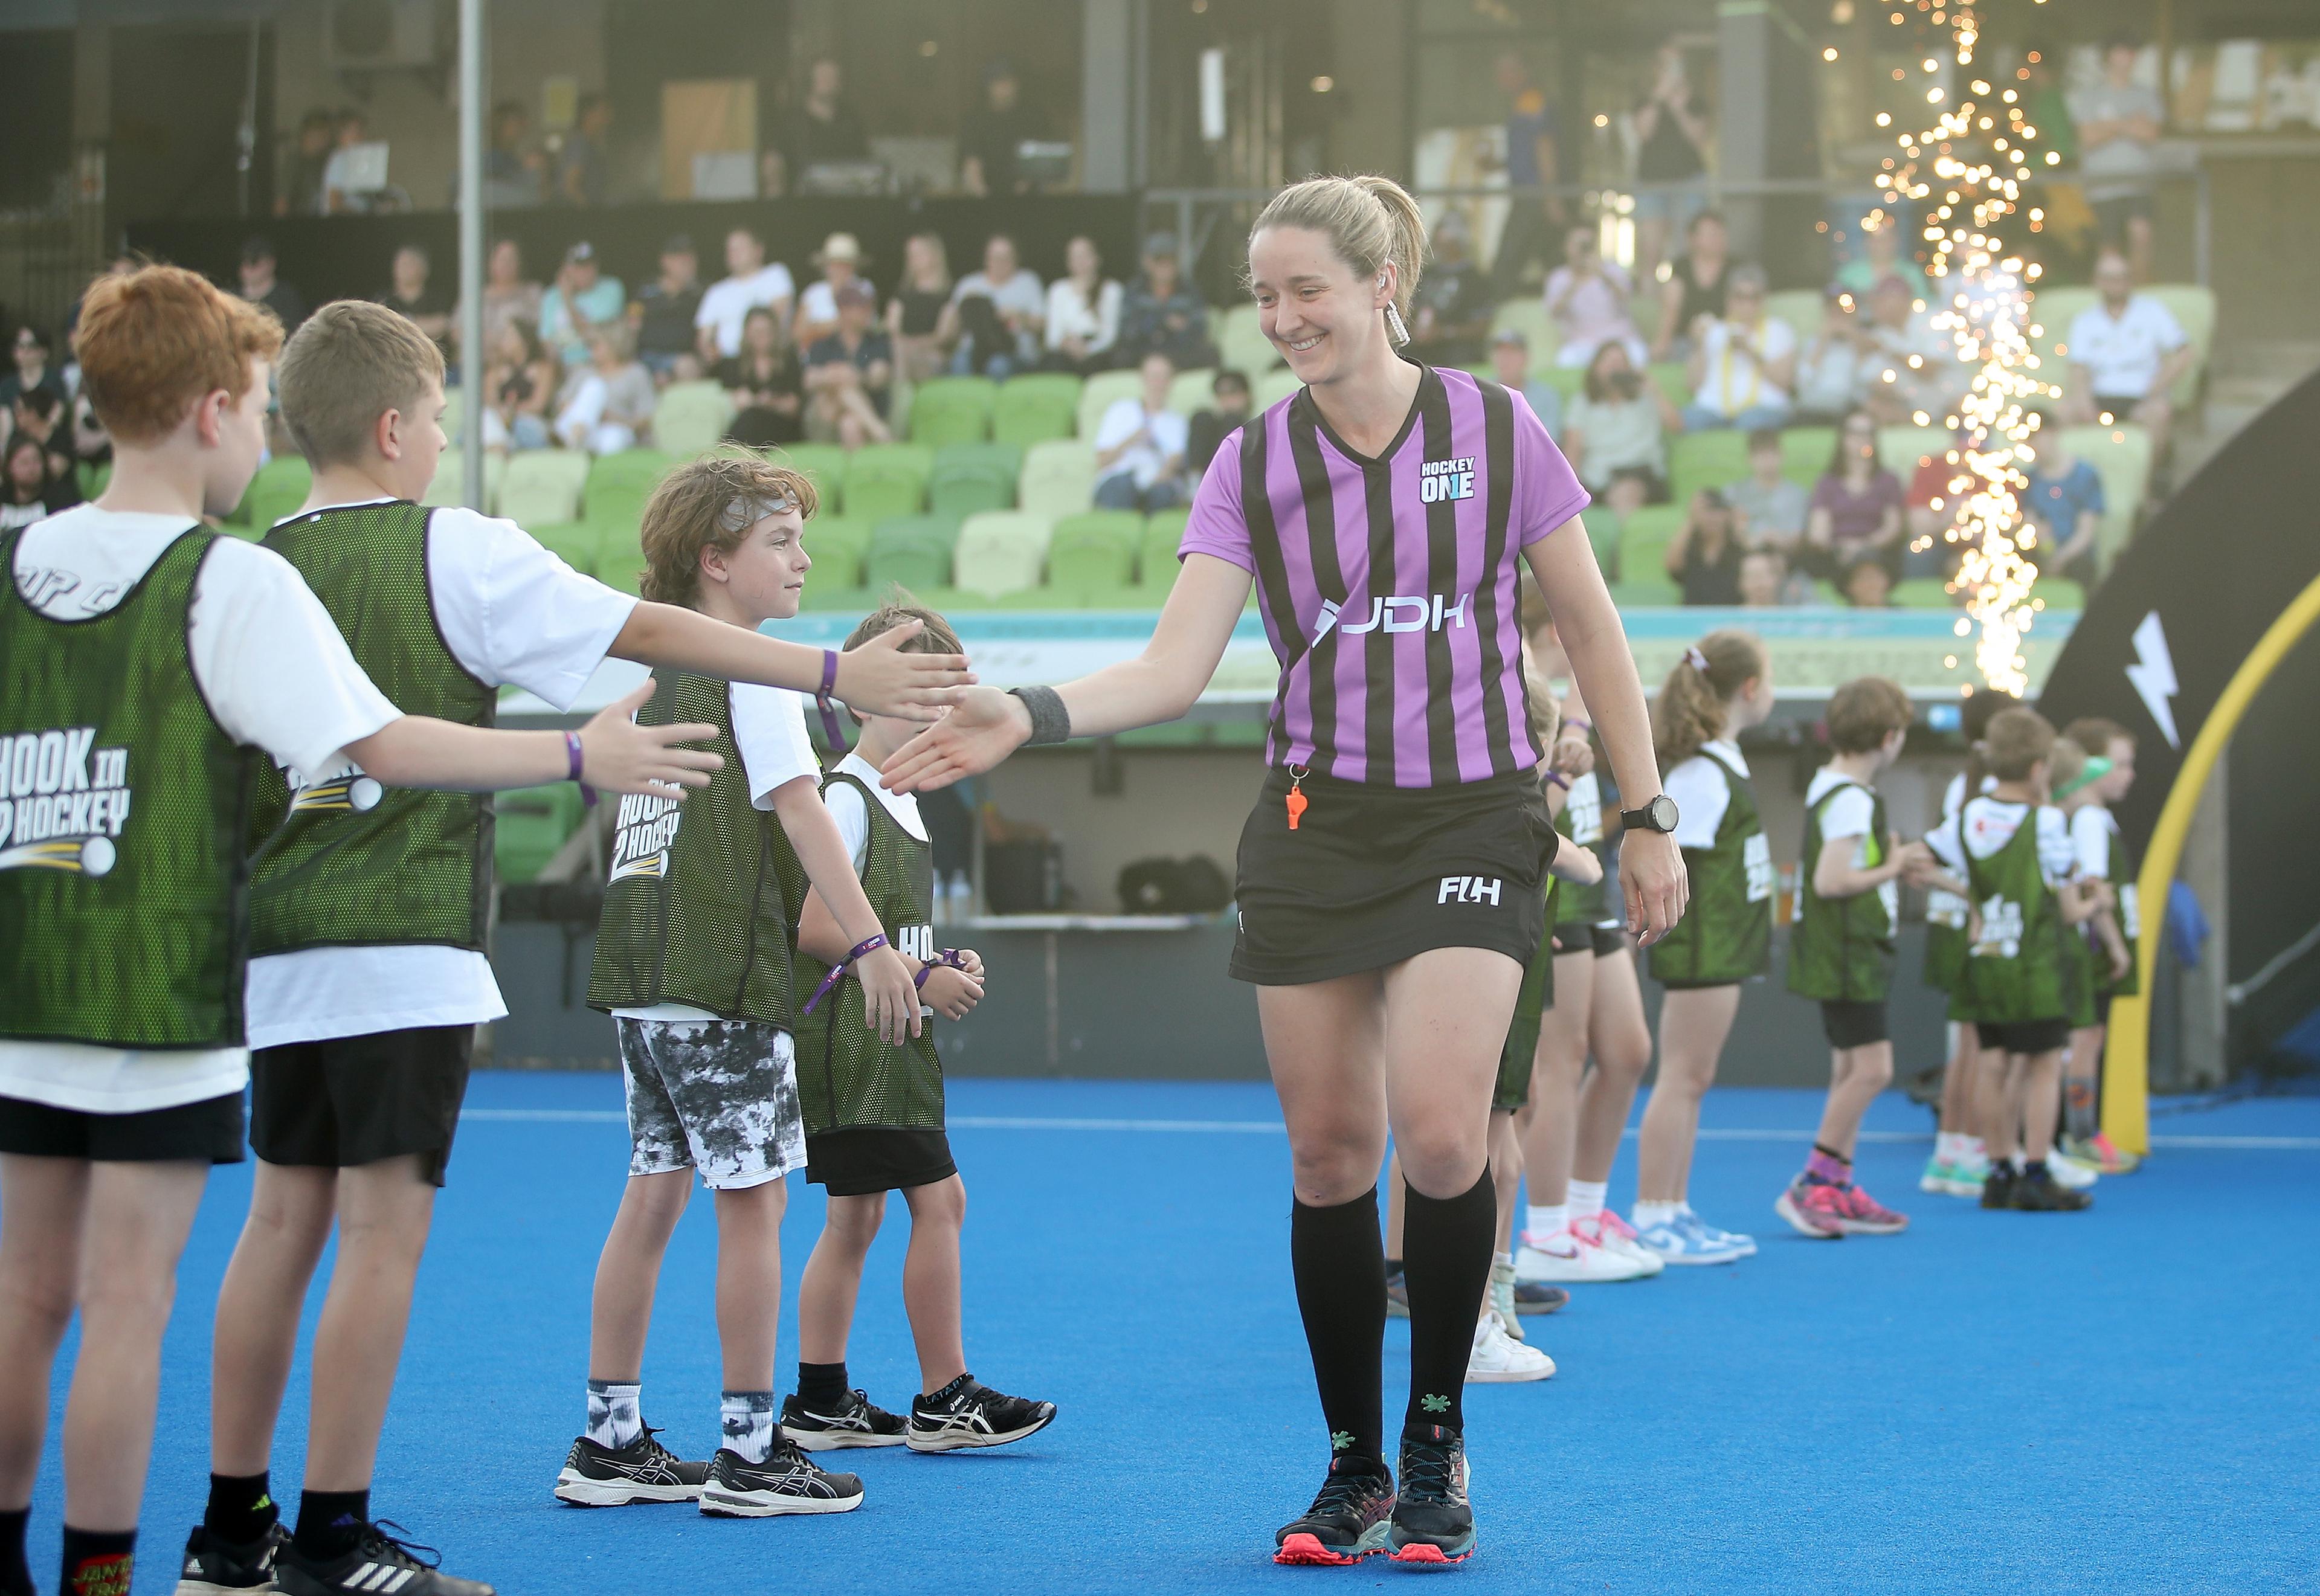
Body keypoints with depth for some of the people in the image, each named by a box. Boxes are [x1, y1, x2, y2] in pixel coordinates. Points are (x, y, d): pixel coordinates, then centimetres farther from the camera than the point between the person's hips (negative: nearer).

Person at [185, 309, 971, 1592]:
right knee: (384, 1224, -4)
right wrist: (839, 672, -2)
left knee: (284, 1216, 11)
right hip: (405, 939, -6)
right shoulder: (454, 552, -6)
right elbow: (647, 634, -6)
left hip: (282, 944, 6)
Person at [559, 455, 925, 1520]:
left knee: (653, 1193, 12)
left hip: (644, 972, 8)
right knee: (754, 1199, -3)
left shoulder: (663, 676, 15)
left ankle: (610, 1444, 15)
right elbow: (799, 807, -16)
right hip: (720, 977, -8)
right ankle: (749, 1454, 0)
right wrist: (869, 942, -20)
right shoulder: (753, 672, -9)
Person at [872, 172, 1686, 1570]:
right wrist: (1027, 717, -22)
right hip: (1317, 825, 3)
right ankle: (1353, 1470, 15)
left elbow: (1592, 632, 4)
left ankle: (1437, 1445, 1)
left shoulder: (1496, 429, -3)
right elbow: (1177, 667, -6)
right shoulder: (1253, 462, 2)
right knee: (1328, 1150, 1)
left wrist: (1647, 822, 3)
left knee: (1438, 1126, -18)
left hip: (1473, 820, -3)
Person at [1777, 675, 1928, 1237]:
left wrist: (1894, 861, 13)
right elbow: (1831, 881, -26)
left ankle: (1839, 1191, 18)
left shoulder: (1828, 788, 13)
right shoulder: (1852, 801, -19)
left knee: (1851, 1070, 14)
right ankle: (1811, 1186, -9)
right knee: (1871, 1067, -11)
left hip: (1846, 954, 11)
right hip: (1847, 955, -11)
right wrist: (1892, 870, -13)